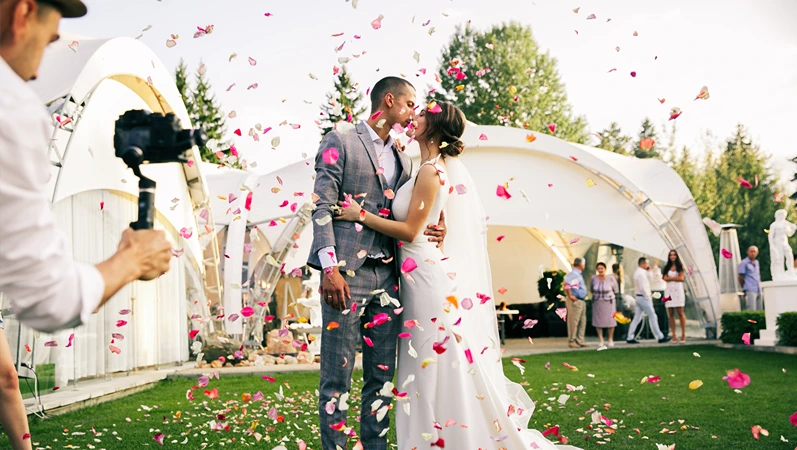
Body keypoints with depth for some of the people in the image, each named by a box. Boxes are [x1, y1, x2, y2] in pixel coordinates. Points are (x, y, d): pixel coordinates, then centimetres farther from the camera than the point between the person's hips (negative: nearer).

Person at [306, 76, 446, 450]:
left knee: (381, 376, 9)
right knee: (337, 376, -3)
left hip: (387, 278, 6)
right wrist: (330, 269, -16)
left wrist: (434, 229, -1)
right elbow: (323, 207, -6)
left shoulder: (404, 159, 20)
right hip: (346, 275, -6)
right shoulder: (340, 142, 2)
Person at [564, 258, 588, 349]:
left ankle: (580, 340, 17)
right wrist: (570, 296, -23)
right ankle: (571, 341, 1)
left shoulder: (579, 274, 18)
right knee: (574, 322, -5)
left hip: (581, 301, 10)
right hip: (575, 301, -10)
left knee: (582, 322, 11)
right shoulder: (573, 274, -15)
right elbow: (566, 284, -30)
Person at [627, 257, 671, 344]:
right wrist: (648, 297, -14)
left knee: (637, 318, 9)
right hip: (644, 298, -10)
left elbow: (648, 281, 20)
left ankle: (630, 338, 8)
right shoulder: (641, 273, -18)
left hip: (639, 298, 10)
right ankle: (660, 337, 2)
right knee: (653, 317, -3)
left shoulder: (637, 272, 13)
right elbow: (642, 288, -22)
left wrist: (648, 271, 8)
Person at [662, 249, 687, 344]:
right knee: (671, 314, 0)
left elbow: (682, 278, -5)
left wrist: (671, 277, -3)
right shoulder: (666, 267, 13)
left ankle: (683, 335, -5)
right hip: (669, 290, 3)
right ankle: (673, 336, 2)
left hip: (678, 290, -3)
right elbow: (665, 278, 0)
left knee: (680, 313, -7)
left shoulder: (680, 266, 7)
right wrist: (676, 277, -8)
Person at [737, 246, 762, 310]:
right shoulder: (744, 263, -4)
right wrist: (745, 288, 5)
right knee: (751, 310, -15)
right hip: (750, 291, -7)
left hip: (758, 290, 7)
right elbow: (741, 278, -2)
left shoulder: (757, 263, 18)